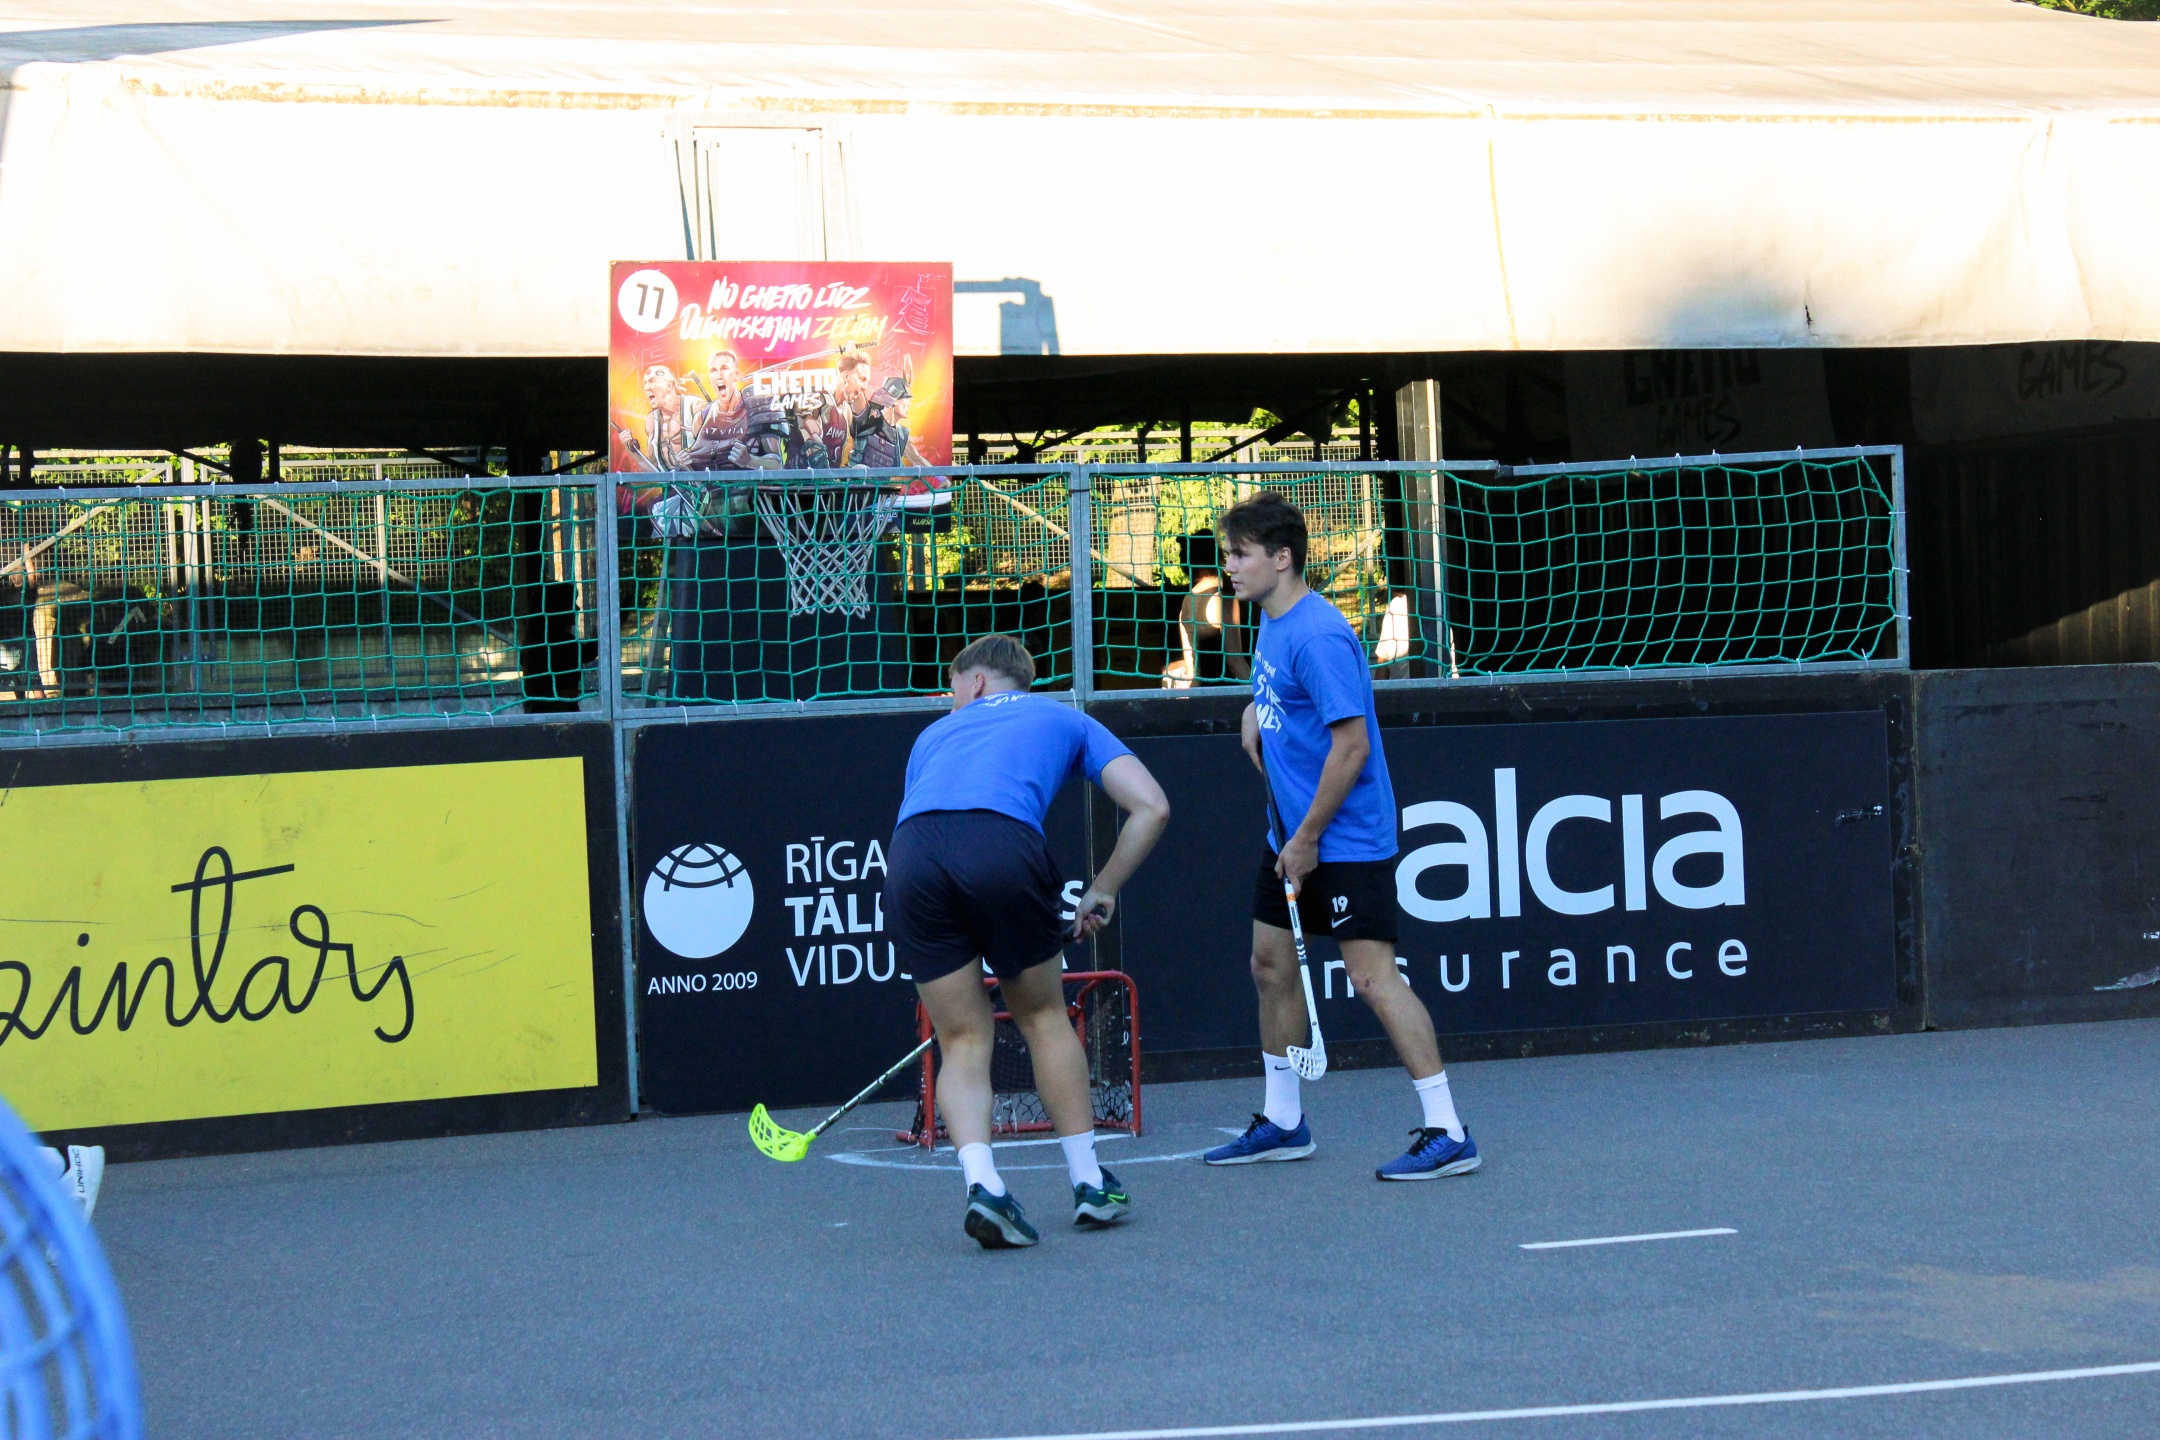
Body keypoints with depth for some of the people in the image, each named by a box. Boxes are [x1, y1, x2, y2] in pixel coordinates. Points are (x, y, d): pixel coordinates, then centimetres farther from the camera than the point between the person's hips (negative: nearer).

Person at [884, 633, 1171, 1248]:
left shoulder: (937, 732, 37)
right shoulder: (1064, 719, 32)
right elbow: (1151, 807, 20)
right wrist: (1103, 892, 27)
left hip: (909, 857, 2)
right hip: (1002, 845, -2)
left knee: (963, 1039, 14)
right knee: (1043, 1014, 20)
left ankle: (981, 1182, -6)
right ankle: (1090, 1183, 25)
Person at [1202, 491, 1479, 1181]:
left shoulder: (1319, 636, -21)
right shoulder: (1270, 622, 9)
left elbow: (1351, 744, -24)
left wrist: (1308, 838, -19)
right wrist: (1256, 718, 7)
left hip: (1345, 838, -10)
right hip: (1289, 832, 10)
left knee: (1372, 975, -12)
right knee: (1271, 966, 14)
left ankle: (1447, 1132, -9)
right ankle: (1283, 1123, 27)